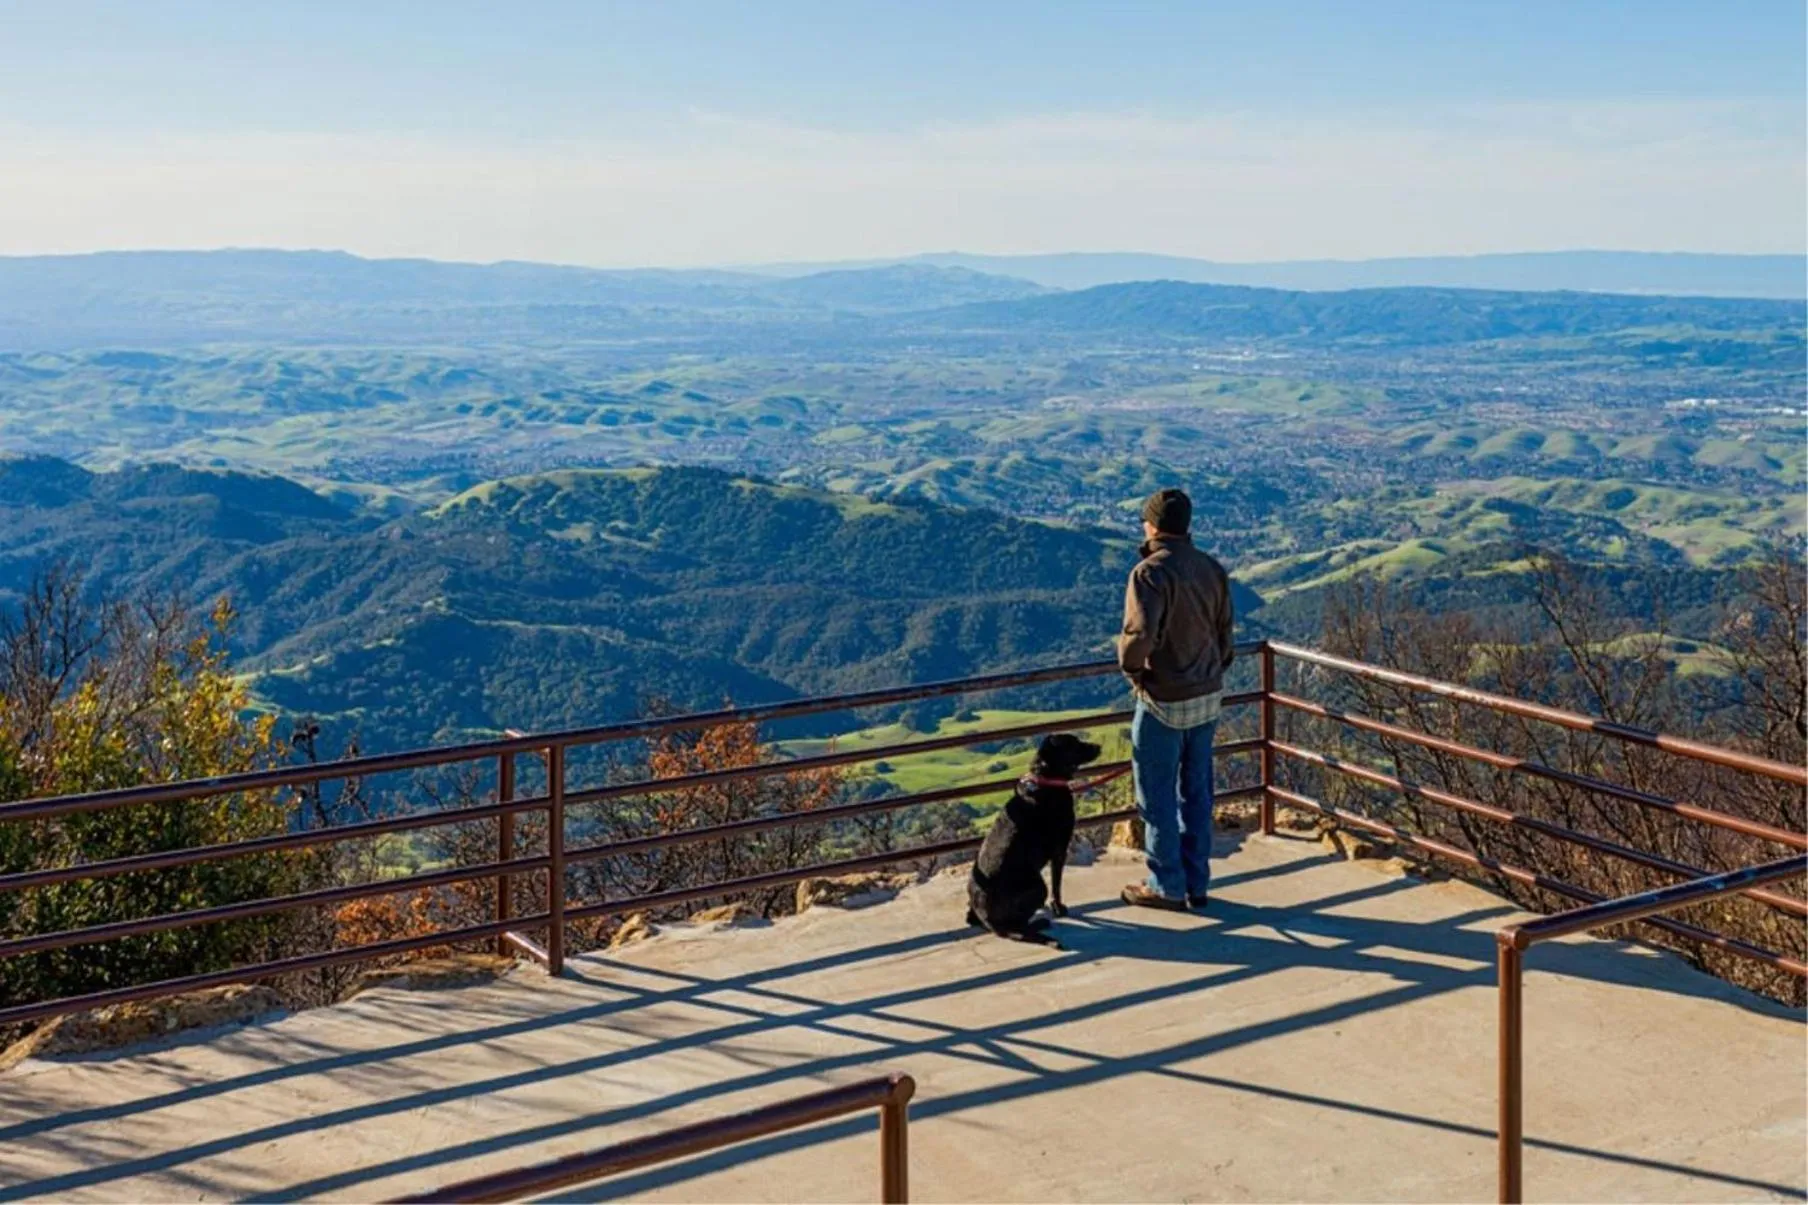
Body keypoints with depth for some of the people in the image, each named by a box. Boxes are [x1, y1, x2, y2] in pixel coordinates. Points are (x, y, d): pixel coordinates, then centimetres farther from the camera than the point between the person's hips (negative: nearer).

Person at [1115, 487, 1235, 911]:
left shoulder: (1151, 573, -19)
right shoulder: (1213, 570, 3)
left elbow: (1140, 635, -30)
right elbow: (1225, 637, 9)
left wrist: (1130, 666, -12)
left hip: (1164, 701, -7)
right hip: (1208, 698, 7)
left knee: (1157, 796, 6)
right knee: (1196, 792, 16)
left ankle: (1167, 887, 14)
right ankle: (1197, 883, 24)